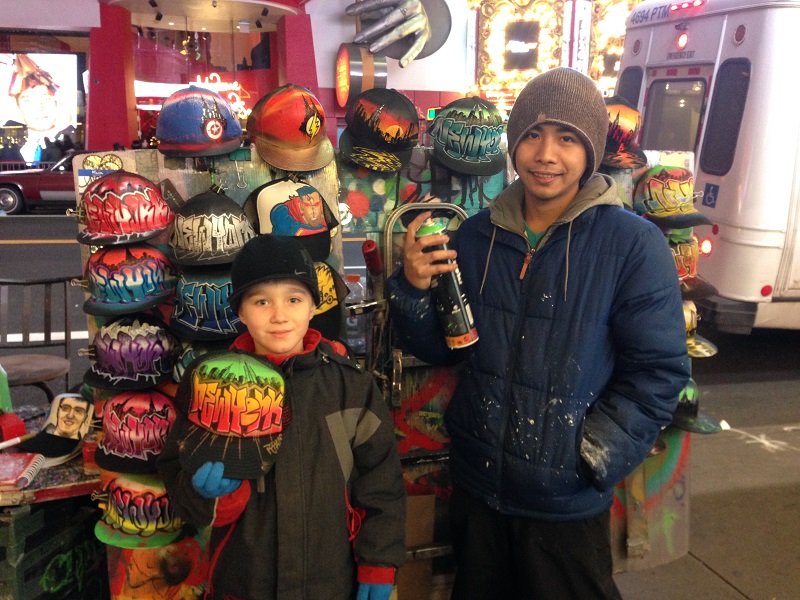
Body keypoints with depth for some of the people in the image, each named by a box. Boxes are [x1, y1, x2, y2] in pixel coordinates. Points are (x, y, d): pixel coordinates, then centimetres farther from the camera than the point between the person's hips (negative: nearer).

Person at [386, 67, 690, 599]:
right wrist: (414, 289, -14)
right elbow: (441, 349, 4)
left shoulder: (634, 245, -13)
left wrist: (589, 456, -15)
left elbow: (659, 372, -11)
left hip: (569, 504, -4)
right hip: (476, 487, 4)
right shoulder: (476, 235, -1)